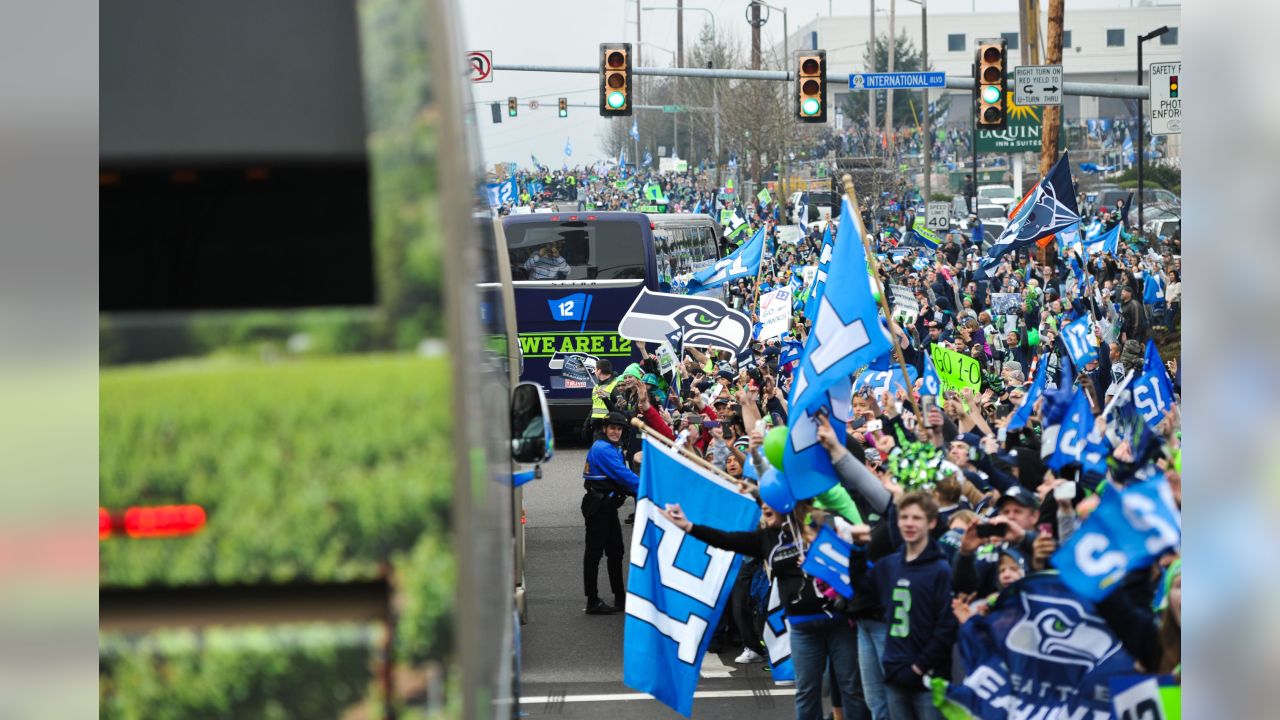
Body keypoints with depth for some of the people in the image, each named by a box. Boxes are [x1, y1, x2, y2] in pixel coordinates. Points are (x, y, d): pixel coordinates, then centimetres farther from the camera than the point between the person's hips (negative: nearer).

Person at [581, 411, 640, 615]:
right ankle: (592, 603, 0)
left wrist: (636, 489, -1)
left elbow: (621, 475, 15)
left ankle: (620, 598, 24)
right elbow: (623, 475, -22)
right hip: (598, 508, -10)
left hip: (608, 506, 10)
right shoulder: (603, 449, -17)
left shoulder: (613, 449, 15)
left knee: (615, 551, 15)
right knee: (594, 552, -4)